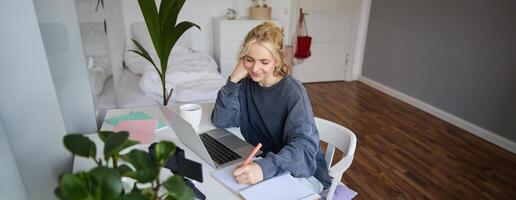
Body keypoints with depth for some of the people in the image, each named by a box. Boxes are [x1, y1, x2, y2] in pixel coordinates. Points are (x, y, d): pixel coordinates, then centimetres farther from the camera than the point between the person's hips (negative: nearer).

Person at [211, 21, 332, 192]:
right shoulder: (247, 84, -4)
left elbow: (305, 145, -32)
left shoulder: (293, 91, -21)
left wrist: (266, 167, -49)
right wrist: (233, 81, -21)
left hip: (301, 172, -4)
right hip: (260, 163, 5)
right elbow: (221, 121, -10)